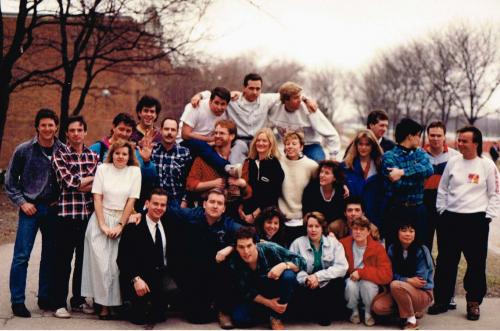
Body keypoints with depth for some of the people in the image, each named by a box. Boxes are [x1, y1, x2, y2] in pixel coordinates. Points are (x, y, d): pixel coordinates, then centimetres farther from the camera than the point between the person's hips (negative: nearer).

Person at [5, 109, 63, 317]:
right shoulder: (23, 150, -3)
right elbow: (10, 181, 3)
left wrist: (61, 199, 0)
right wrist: (22, 202, -5)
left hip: (53, 208, 3)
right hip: (30, 208, -2)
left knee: (50, 255, 9)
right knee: (21, 255, -5)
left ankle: (45, 298, 20)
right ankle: (17, 301, 2)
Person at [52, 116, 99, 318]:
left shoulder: (93, 155, 12)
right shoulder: (59, 154, 1)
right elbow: (68, 180, -11)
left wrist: (79, 184, -13)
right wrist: (91, 178, -3)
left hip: (88, 212, 4)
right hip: (67, 212, -4)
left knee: (84, 259, 10)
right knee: (64, 260, -1)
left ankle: (78, 300, 22)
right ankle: (59, 303, 5)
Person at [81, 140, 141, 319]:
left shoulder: (134, 171, 2)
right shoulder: (102, 169, 3)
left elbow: (131, 201, -1)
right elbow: (97, 198, -1)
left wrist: (120, 226, -6)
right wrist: (103, 225, -8)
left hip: (121, 222, 0)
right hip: (100, 219, 0)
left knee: (116, 263, -6)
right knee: (100, 261, -6)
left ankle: (115, 302, 4)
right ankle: (103, 304, 1)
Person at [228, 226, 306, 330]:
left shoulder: (270, 249, -28)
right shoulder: (234, 262, -21)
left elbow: (301, 261, -23)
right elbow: (245, 291, -11)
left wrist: (283, 265, -42)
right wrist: (268, 303, -22)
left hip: (275, 290, -1)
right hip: (256, 297, 1)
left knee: (288, 276, -32)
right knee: (238, 318, -22)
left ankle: (276, 317, -13)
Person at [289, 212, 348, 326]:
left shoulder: (334, 242, 1)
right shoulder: (297, 243, 0)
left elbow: (342, 267, -11)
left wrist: (318, 276, -20)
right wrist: (306, 279, -29)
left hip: (327, 286, 1)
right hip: (306, 288, -1)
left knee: (339, 282, -30)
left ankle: (327, 313, -2)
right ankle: (318, 315, 1)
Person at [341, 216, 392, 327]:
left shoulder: (377, 248, -14)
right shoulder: (344, 244, -8)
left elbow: (386, 275, -23)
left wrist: (361, 273, -28)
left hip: (370, 285, -1)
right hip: (351, 283, 1)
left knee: (367, 283, -33)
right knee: (350, 283, -32)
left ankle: (368, 313, -4)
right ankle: (354, 311, -1)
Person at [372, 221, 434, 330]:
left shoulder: (422, 250, -13)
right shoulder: (392, 249, -1)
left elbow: (420, 280, -14)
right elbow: (391, 276, -2)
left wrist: (403, 281, -10)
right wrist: (408, 280, -16)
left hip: (422, 293, -5)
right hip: (399, 292, 5)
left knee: (396, 285, -33)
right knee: (377, 306, -18)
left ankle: (411, 320, -15)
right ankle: (413, 311, 6)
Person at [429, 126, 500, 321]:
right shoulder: (453, 162, 5)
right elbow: (442, 189, 12)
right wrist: (442, 210, 6)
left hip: (476, 220, -3)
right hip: (450, 219, 3)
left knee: (476, 263, 3)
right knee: (445, 262, 9)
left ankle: (473, 303, 16)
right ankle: (442, 300, 20)